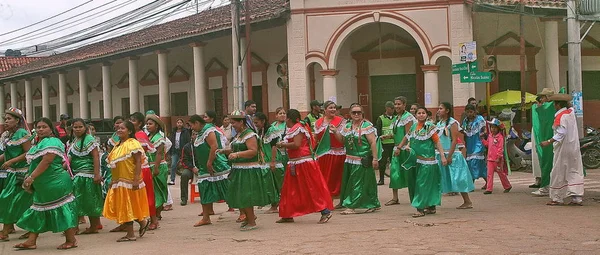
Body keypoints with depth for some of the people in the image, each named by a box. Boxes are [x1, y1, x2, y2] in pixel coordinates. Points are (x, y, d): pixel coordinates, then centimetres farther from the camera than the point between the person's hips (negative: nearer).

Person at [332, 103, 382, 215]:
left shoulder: (367, 126, -8)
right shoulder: (347, 126, 12)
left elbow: (373, 143, -12)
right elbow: (342, 140, 20)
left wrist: (375, 158, -16)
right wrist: (335, 131, 3)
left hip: (362, 161, -8)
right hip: (350, 160, 8)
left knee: (358, 183, -3)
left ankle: (351, 206, -1)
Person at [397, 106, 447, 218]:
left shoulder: (430, 127, -7)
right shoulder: (413, 127, 10)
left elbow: (437, 142, -11)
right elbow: (407, 138, 24)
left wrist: (443, 156, -18)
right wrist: (399, 147, 32)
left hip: (427, 160, -6)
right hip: (417, 160, 6)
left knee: (423, 184, -7)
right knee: (429, 184, 13)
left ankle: (420, 208, -5)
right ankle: (431, 207, 21)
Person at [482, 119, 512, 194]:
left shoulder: (500, 137, -11)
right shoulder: (490, 136, 10)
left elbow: (500, 148, -15)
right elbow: (487, 144, 22)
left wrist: (499, 157, -18)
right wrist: (482, 140, 9)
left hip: (498, 160, -6)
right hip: (490, 159, 6)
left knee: (501, 173, 8)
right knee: (489, 174, 0)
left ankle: (507, 186, 26)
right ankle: (489, 189, 0)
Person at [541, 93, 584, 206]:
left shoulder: (560, 116, -16)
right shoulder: (571, 111, 7)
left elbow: (561, 133, -23)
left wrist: (549, 142, -22)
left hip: (563, 148, -8)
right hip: (574, 147, 8)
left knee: (558, 173, 2)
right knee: (575, 171, 7)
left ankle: (557, 198, 8)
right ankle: (577, 198, 4)